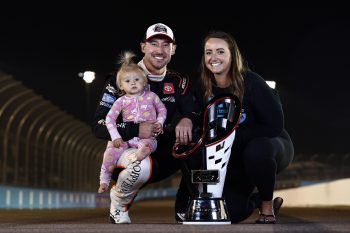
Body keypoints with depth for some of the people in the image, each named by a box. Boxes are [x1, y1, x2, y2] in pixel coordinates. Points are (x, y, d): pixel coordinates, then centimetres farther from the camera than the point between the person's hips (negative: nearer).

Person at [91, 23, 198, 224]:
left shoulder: (178, 82, 8)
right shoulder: (121, 79, -7)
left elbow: (194, 111, -4)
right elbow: (98, 126, -13)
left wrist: (187, 120, -29)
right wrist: (136, 130, -29)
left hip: (160, 154, 4)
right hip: (125, 148, -4)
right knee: (142, 166, -38)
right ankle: (119, 200, -5)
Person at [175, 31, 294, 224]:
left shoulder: (250, 82, -20)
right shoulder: (203, 90, -6)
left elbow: (274, 125, -24)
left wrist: (231, 137, -26)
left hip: (272, 145, -4)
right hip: (234, 160, 4)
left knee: (257, 149, -40)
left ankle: (267, 207, -13)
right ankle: (256, 199, 20)